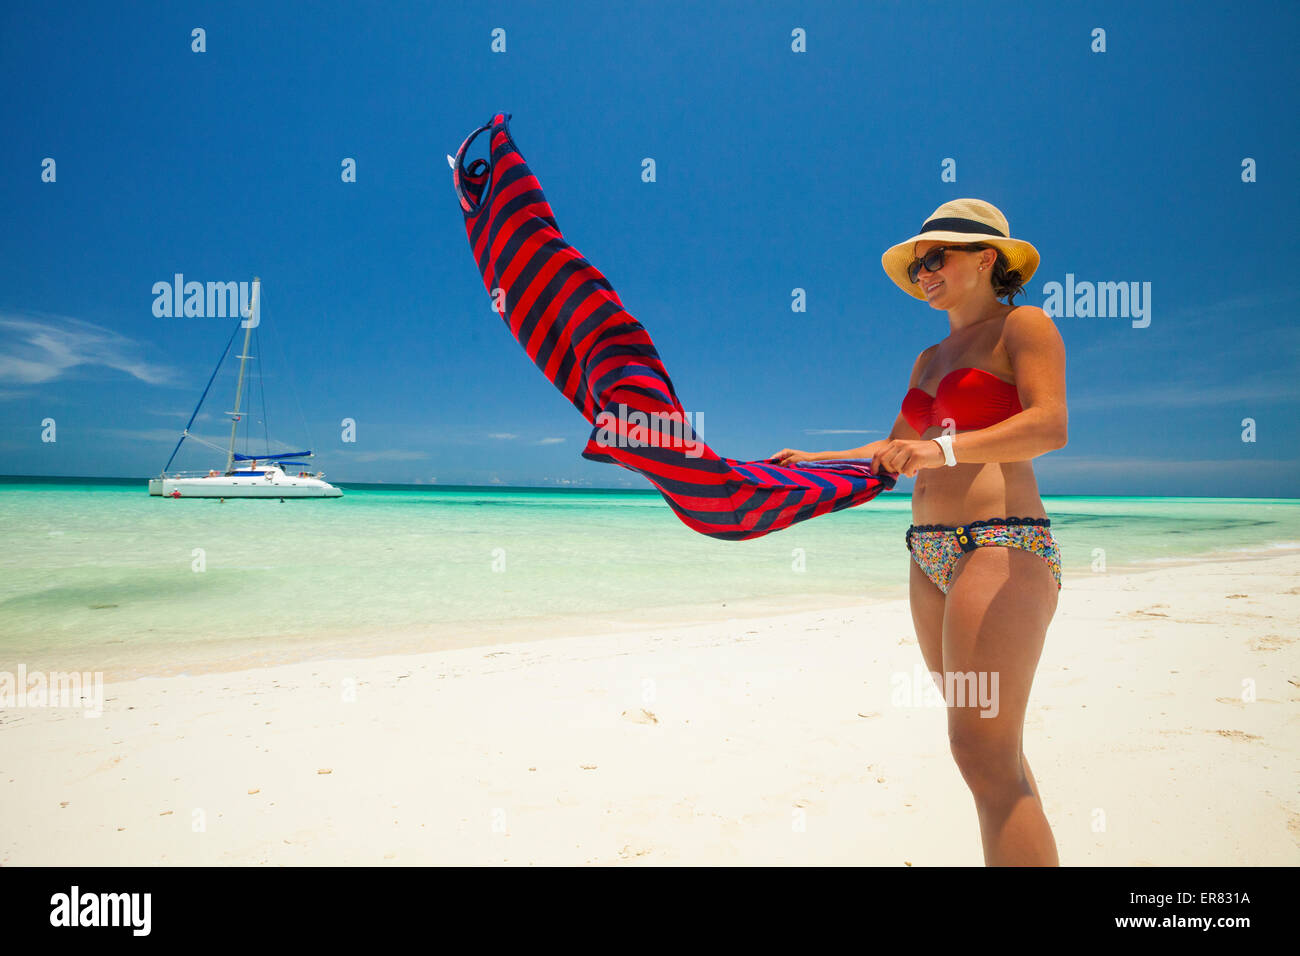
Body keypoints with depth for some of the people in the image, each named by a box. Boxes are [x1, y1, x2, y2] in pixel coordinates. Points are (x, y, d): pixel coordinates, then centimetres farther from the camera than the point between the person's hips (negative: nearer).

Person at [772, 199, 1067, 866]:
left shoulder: (1023, 326, 2)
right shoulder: (931, 359, 24)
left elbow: (1050, 425, -14)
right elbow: (894, 451, 30)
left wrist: (944, 448, -26)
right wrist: (816, 463, 24)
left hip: (1002, 546, -7)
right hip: (930, 556, 8)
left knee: (984, 750, -13)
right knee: (991, 748, 10)